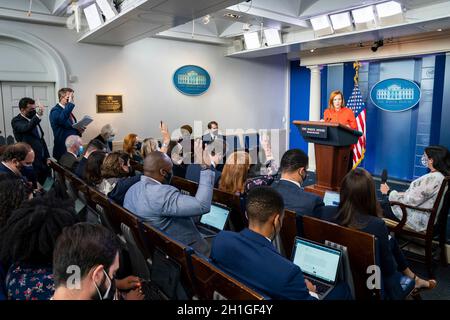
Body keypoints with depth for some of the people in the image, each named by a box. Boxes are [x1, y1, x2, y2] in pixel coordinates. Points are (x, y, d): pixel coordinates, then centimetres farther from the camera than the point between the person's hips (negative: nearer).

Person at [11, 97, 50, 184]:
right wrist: (38, 116, -43)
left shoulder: (33, 119, 13)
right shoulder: (16, 121, -9)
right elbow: (26, 128, -33)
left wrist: (47, 157, 15)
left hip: (43, 161, 7)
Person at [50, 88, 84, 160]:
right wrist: (70, 104, -30)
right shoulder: (55, 111, -11)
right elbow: (61, 119, -35)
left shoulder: (68, 111, 15)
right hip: (63, 149, -8)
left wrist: (79, 131, 3)